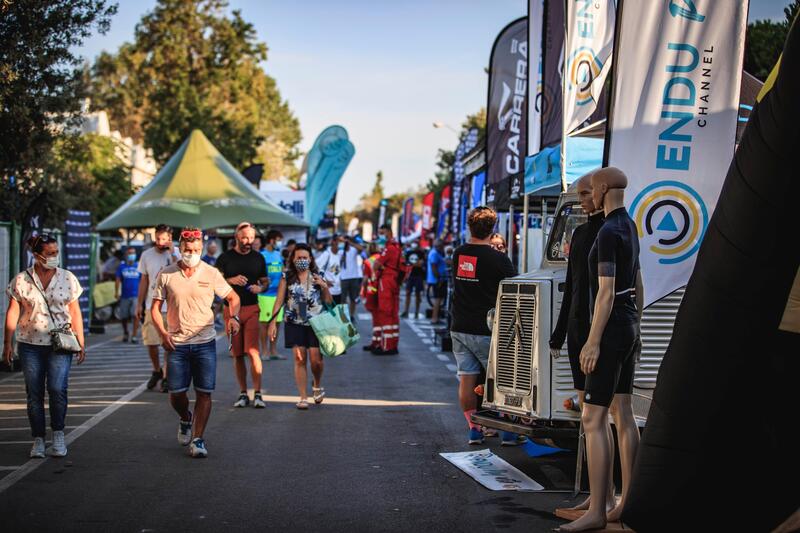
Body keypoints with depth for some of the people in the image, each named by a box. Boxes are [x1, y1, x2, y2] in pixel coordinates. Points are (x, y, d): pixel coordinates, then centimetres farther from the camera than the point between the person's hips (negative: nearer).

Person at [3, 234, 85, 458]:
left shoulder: (68, 278, 3)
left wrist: (81, 343, 4)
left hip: (60, 343, -1)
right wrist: (7, 343, 1)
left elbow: (75, 313, 7)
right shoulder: (21, 280, 1)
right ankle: (38, 440, 13)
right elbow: (12, 313, 4)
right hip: (30, 344, 1)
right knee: (34, 393, 4)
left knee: (57, 388, -14)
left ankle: (58, 436, 0)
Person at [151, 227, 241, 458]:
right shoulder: (166, 274, 2)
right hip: (177, 344, 0)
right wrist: (162, 332, -10)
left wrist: (233, 317, -10)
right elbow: (155, 307, 6)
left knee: (204, 393, -3)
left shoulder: (211, 273, 2)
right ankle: (186, 419, 34)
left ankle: (197, 439, 7)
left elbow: (233, 297, 11)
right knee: (176, 393, 2)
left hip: (205, 343, 0)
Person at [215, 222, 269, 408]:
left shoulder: (258, 258, 10)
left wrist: (260, 288, -6)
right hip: (231, 309, 0)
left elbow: (266, 281, 17)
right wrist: (231, 280, -16)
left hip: (251, 308, 0)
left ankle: (257, 394, -10)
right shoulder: (225, 258, 4)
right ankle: (243, 393, 14)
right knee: (237, 354, 5)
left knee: (253, 351, -11)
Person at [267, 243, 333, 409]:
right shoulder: (287, 277, 4)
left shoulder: (318, 276, 6)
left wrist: (324, 286, -10)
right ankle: (303, 397, 6)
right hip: (294, 323, 0)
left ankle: (317, 384, 27)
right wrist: (273, 321, -3)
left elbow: (329, 302, 7)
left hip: (316, 323, 0)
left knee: (316, 359, -4)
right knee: (299, 359, -1)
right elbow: (279, 300, 4)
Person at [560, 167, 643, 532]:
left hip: (612, 327, -10)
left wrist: (593, 342, -22)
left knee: (593, 419, -10)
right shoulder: (630, 227, 14)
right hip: (628, 325, 10)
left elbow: (606, 292, -23)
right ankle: (628, 503, 16)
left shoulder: (608, 233, -18)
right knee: (622, 413, 12)